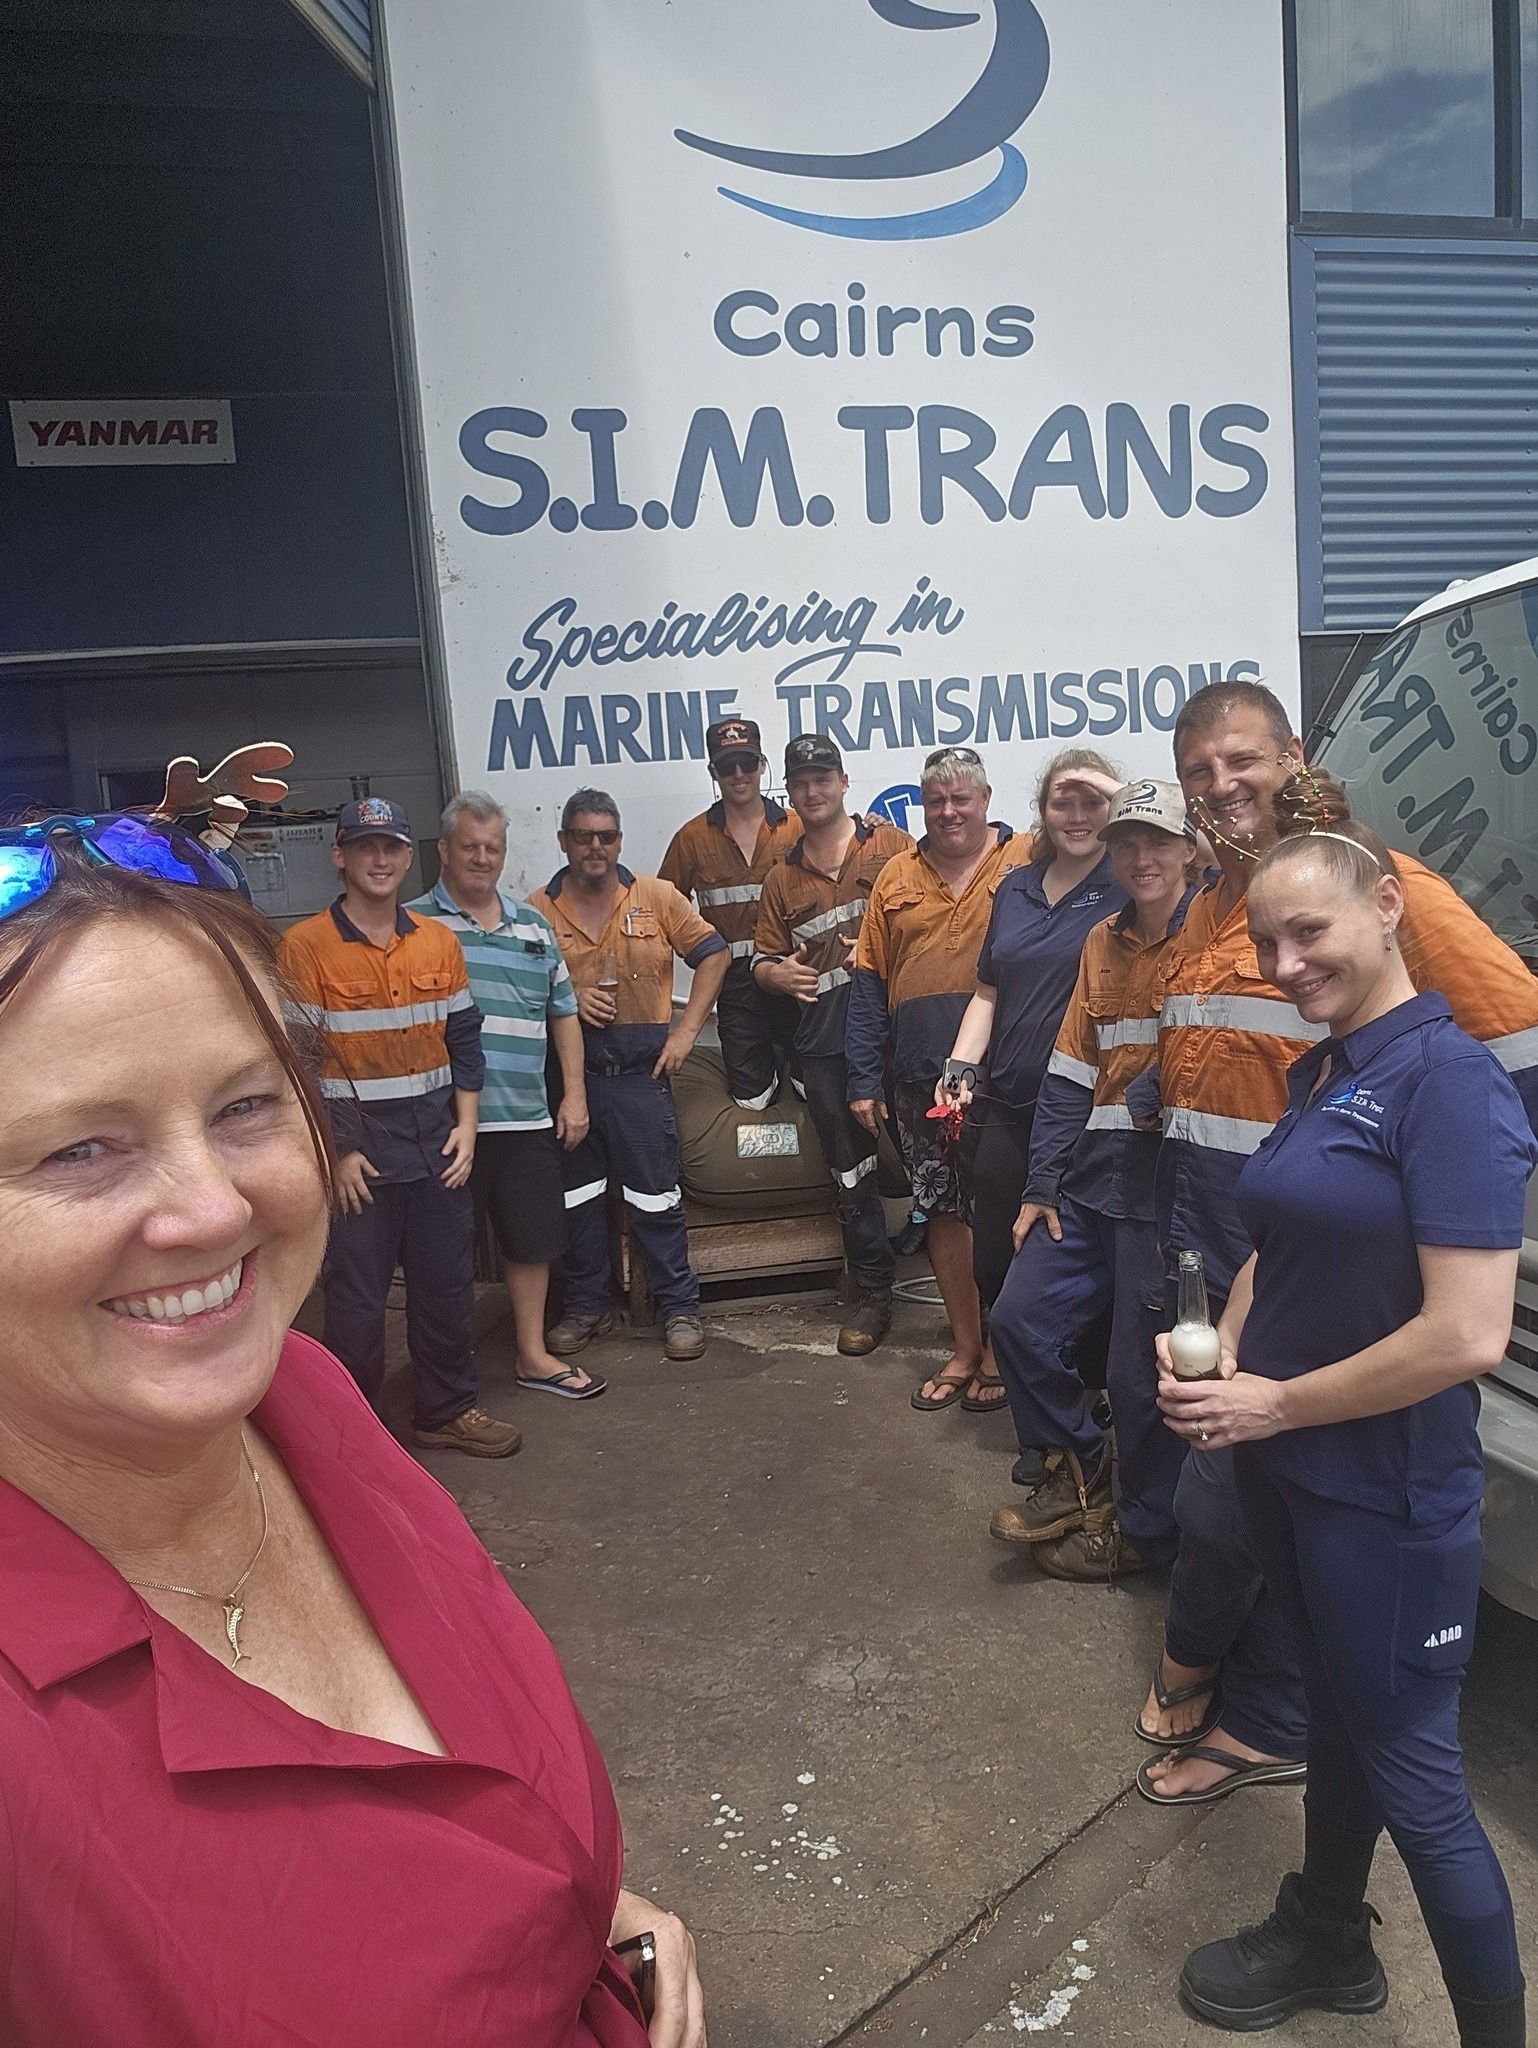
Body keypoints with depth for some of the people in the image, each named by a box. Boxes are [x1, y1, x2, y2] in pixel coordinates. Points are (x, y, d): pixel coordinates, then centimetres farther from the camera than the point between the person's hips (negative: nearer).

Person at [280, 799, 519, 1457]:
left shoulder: (439, 941, 7)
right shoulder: (305, 945, -8)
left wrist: (466, 1125, 2)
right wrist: (334, 1151, -11)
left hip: (438, 1150, 5)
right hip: (357, 1155, -4)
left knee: (446, 1285, 14)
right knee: (356, 1298, 6)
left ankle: (448, 1410, 30)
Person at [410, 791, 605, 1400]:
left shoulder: (532, 925, 14)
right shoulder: (413, 924, -2)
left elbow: (563, 1013, 17)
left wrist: (574, 1093, 10)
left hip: (527, 1119, 5)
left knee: (534, 1236, 13)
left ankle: (532, 1354, 28)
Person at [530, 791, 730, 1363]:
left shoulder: (656, 897, 2)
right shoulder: (537, 909, 3)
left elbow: (714, 954, 6)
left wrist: (687, 1030, -2)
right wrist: (565, 999, -11)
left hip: (640, 1069, -1)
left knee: (657, 1195, 2)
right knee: (577, 1194, 12)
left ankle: (680, 1307, 15)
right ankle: (586, 1305, 26)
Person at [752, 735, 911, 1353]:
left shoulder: (891, 847, 4)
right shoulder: (781, 879, 17)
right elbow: (763, 958, 20)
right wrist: (779, 973, -3)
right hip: (823, 1039, 4)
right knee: (848, 1167, 8)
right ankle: (872, 1292, 19)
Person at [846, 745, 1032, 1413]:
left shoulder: (1028, 863, -1)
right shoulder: (897, 877, 10)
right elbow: (868, 983, 11)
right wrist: (865, 1079, 6)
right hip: (917, 1081, 4)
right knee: (942, 1211, 11)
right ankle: (965, 1350, 26)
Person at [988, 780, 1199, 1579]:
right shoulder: (1103, 943, 13)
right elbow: (1069, 1076, 12)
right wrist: (1041, 1186, 10)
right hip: (1093, 1177, 7)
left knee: (1143, 1368, 2)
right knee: (1022, 1317, 9)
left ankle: (1142, 1532, 26)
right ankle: (1080, 1471, 31)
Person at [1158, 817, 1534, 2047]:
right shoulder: (1320, 1074, 4)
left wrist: (1274, 1403, -18)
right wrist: (1220, 1351, -4)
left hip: (1388, 1493, -8)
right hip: (1285, 1462, 8)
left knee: (1411, 1767, 9)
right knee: (1339, 1708, 25)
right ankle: (1327, 1942, 48)